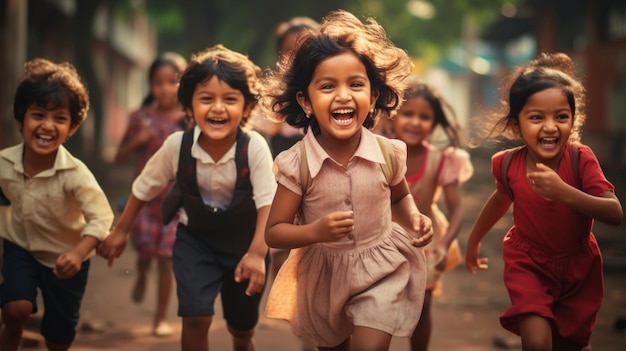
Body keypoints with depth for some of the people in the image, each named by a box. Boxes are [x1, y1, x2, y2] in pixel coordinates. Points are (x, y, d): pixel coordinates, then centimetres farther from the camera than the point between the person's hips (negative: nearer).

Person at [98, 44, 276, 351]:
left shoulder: (254, 147, -29)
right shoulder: (177, 146, -22)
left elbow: (267, 203, -28)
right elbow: (144, 188, -5)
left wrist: (257, 253, -41)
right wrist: (120, 231, 4)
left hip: (245, 242, 0)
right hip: (195, 237, 0)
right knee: (196, 317, -16)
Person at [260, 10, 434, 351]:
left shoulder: (387, 153, -13)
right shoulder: (297, 163, -20)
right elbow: (273, 232, -15)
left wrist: (414, 218, -10)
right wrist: (316, 231, -33)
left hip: (382, 271, 0)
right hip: (323, 275, 0)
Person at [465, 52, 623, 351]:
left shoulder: (581, 159, -21)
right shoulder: (509, 164, -15)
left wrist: (561, 191, -43)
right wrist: (474, 240, 22)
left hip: (578, 265, 0)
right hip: (528, 264, 0)